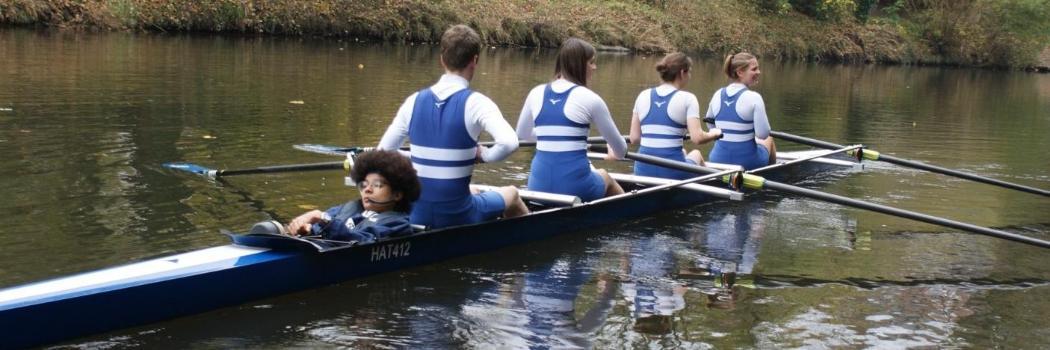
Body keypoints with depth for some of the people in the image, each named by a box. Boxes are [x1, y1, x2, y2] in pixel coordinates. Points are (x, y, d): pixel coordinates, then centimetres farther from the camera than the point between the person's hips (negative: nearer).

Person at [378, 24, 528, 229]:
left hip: (416, 216, 5)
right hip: (457, 216, -4)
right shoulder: (475, 103, -12)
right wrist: (484, 155, -7)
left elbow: (383, 152, 4)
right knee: (511, 194, 27)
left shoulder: (415, 101, 0)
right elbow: (509, 143, -27)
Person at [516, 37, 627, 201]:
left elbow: (522, 134, 24)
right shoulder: (589, 98, -4)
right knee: (605, 176, 31)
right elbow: (620, 149, 5)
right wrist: (615, 154, 29)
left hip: (538, 188, 4)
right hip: (576, 187, -4)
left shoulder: (537, 93, 7)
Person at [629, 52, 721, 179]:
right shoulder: (687, 98, -6)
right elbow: (697, 138, -15)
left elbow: (634, 138, 4)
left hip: (642, 172, 4)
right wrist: (713, 134, 6)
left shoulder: (643, 96, 5)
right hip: (673, 172, -4)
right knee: (696, 154, 34)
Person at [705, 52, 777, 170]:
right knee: (769, 140, 31)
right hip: (747, 163, -4)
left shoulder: (718, 94, -1)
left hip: (717, 161, 4)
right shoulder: (753, 97, -17)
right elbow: (763, 135, -17)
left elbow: (710, 125, 14)